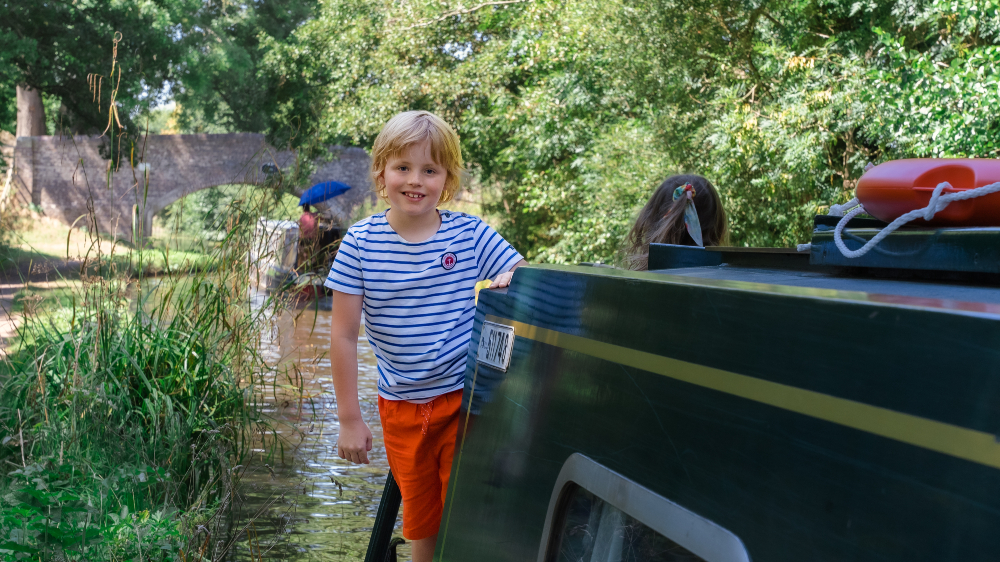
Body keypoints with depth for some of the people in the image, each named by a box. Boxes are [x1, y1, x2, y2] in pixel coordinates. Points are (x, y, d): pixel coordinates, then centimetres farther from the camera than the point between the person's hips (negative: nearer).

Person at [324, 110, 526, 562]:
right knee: (420, 521, 17)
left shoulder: (471, 234, -6)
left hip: (465, 401, -1)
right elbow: (344, 336, -4)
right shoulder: (360, 243, -7)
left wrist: (513, 278, -24)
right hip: (401, 409, 1)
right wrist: (349, 419, -3)